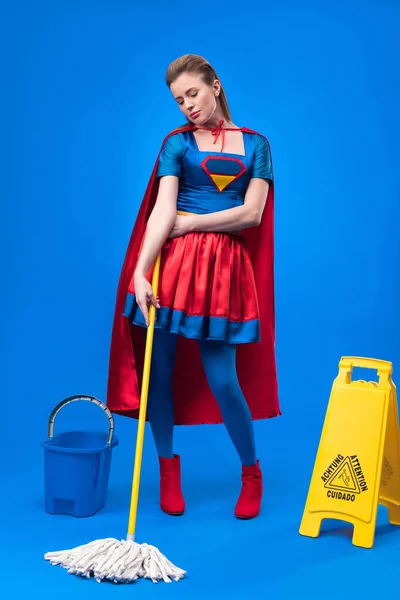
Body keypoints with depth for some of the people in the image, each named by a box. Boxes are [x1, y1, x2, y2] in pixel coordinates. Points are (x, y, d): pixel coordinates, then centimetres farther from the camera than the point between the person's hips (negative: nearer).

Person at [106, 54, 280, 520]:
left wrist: (190, 222, -6)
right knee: (159, 367, 3)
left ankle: (251, 472, 20)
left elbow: (252, 213, -1)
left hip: (224, 267, 0)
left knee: (221, 378, -2)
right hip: (173, 260, 1)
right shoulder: (177, 142, 7)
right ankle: (168, 468, 24)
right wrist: (139, 271, -18)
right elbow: (163, 211, -6)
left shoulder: (255, 144, 11)